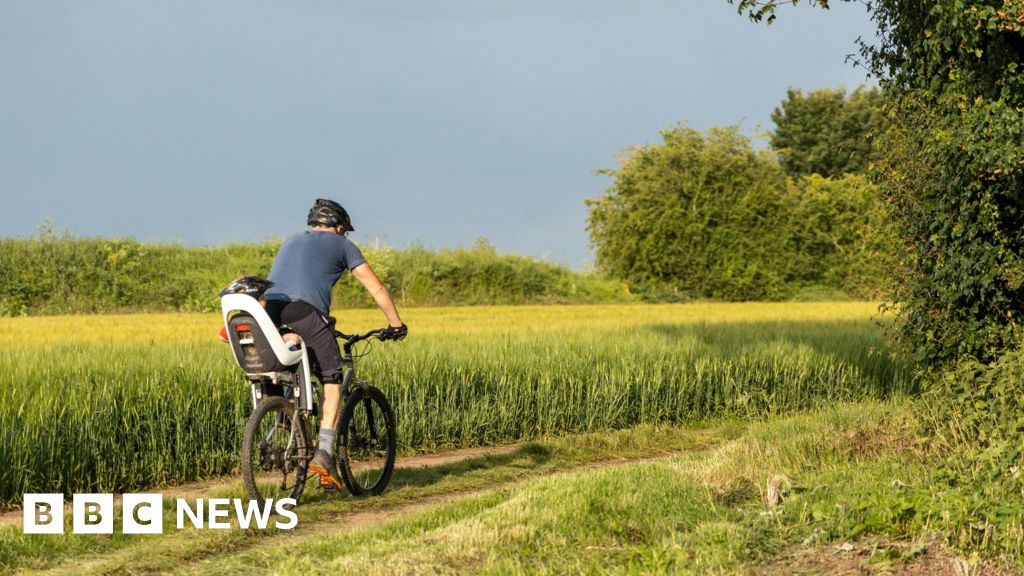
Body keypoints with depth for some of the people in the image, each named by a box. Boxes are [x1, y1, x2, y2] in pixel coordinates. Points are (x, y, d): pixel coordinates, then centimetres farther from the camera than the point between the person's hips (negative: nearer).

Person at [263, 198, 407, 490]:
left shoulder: (292, 241, 35)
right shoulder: (341, 245, 20)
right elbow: (376, 287, 21)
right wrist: (396, 323, 31)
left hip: (270, 309, 5)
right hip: (305, 312, -5)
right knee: (332, 383, 3)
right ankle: (324, 452, -10)